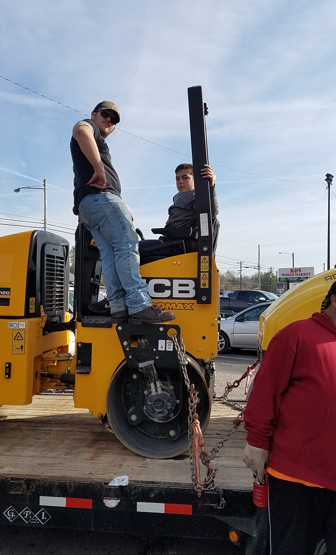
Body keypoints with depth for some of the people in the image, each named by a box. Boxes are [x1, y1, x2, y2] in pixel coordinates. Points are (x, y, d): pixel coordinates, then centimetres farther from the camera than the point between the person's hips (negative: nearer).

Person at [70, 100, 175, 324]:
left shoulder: (98, 142, 38)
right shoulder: (88, 126, 10)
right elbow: (81, 131, -19)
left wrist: (121, 205, 19)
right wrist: (99, 169, -22)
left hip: (87, 205, 10)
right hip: (100, 197, -10)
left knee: (110, 255, -4)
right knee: (127, 246, -19)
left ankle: (119, 308, -14)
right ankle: (140, 306, -28)